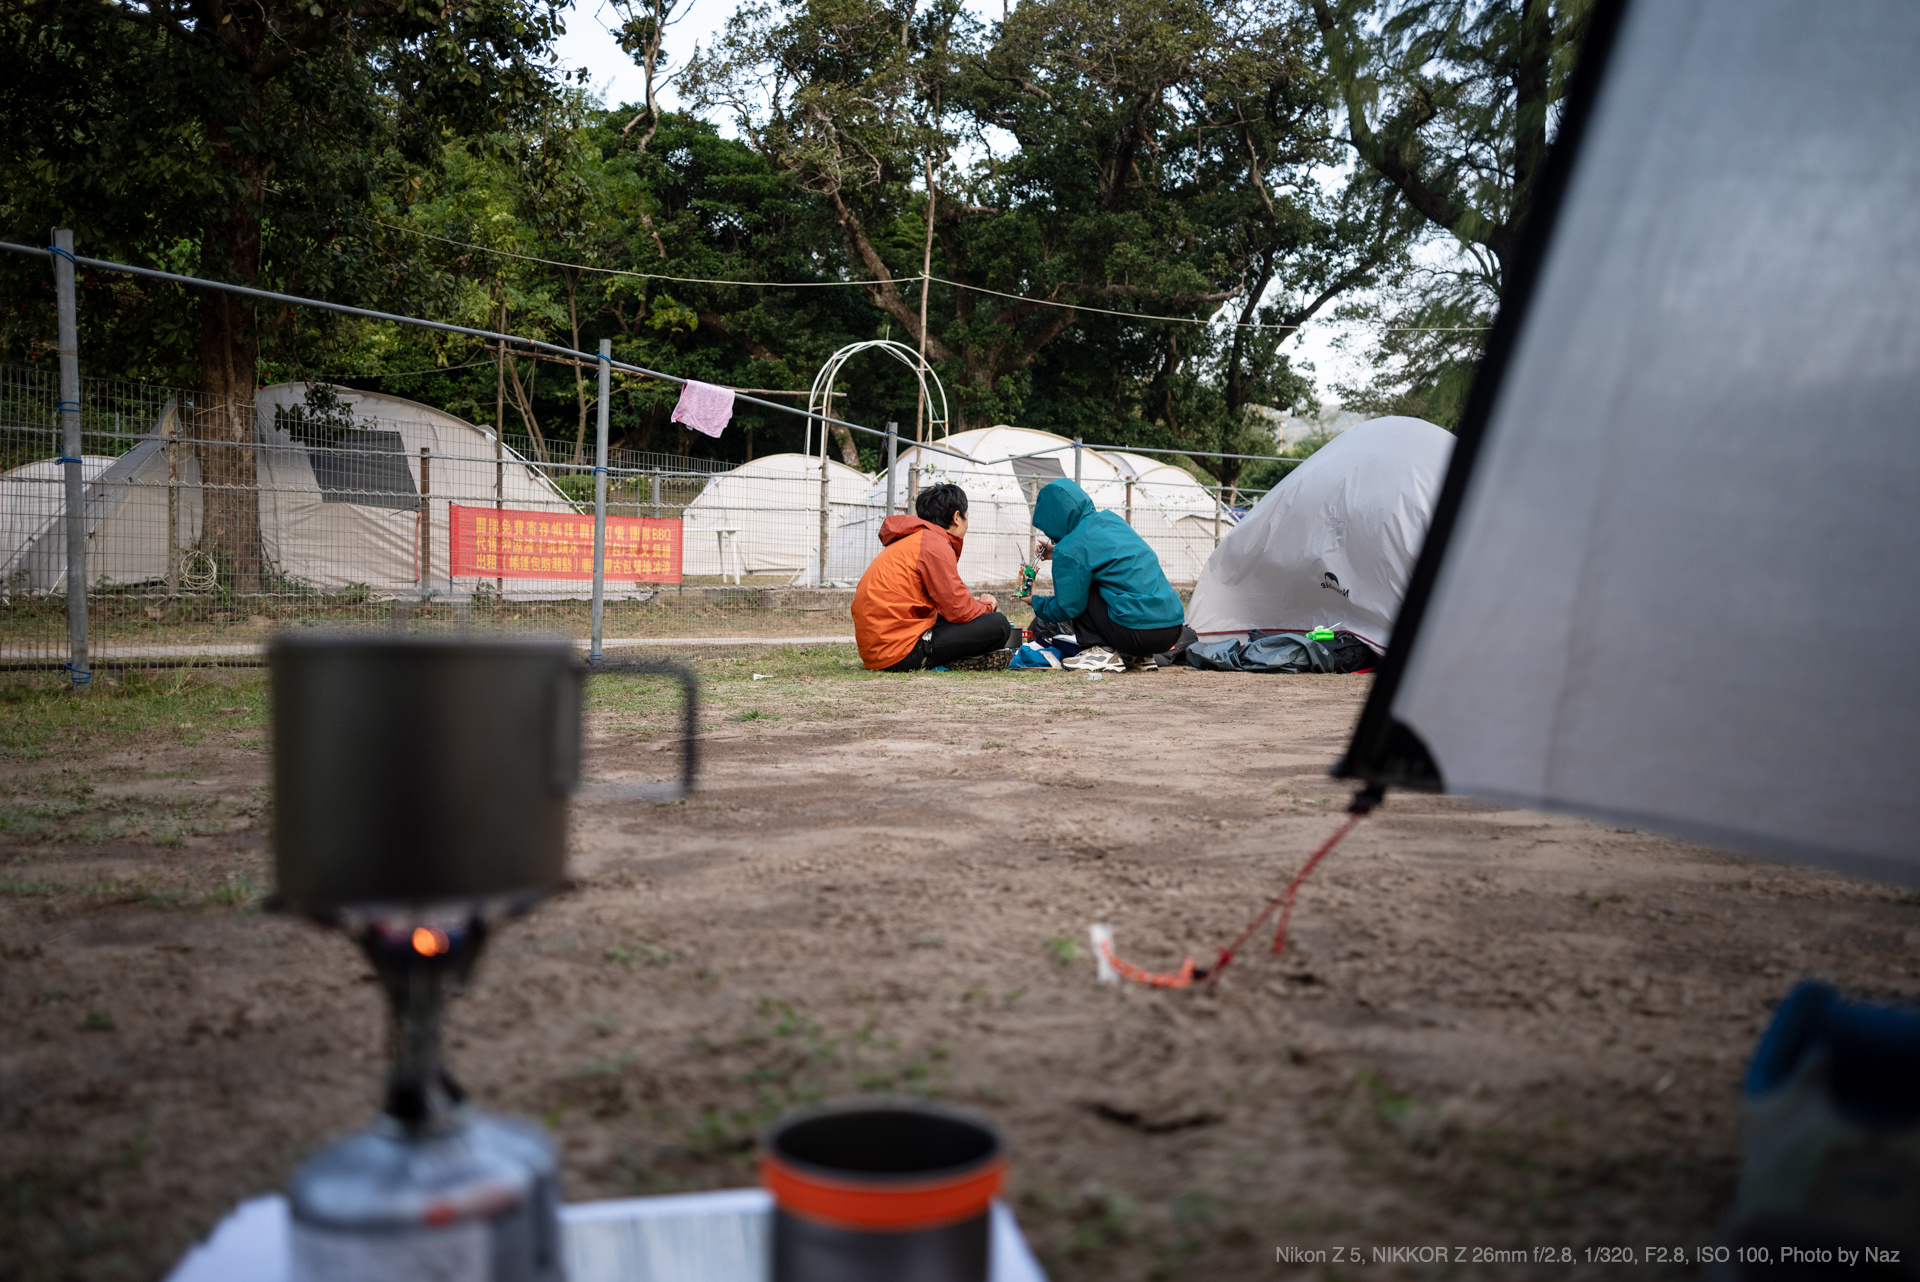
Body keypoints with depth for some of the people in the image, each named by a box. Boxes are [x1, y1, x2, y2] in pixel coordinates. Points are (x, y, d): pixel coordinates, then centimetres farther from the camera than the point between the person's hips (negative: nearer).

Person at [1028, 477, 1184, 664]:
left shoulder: (1070, 549, -8)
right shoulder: (1111, 519, 14)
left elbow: (1067, 608, -1)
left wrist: (1036, 602, 17)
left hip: (1139, 633, -8)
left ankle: (1100, 648, -1)